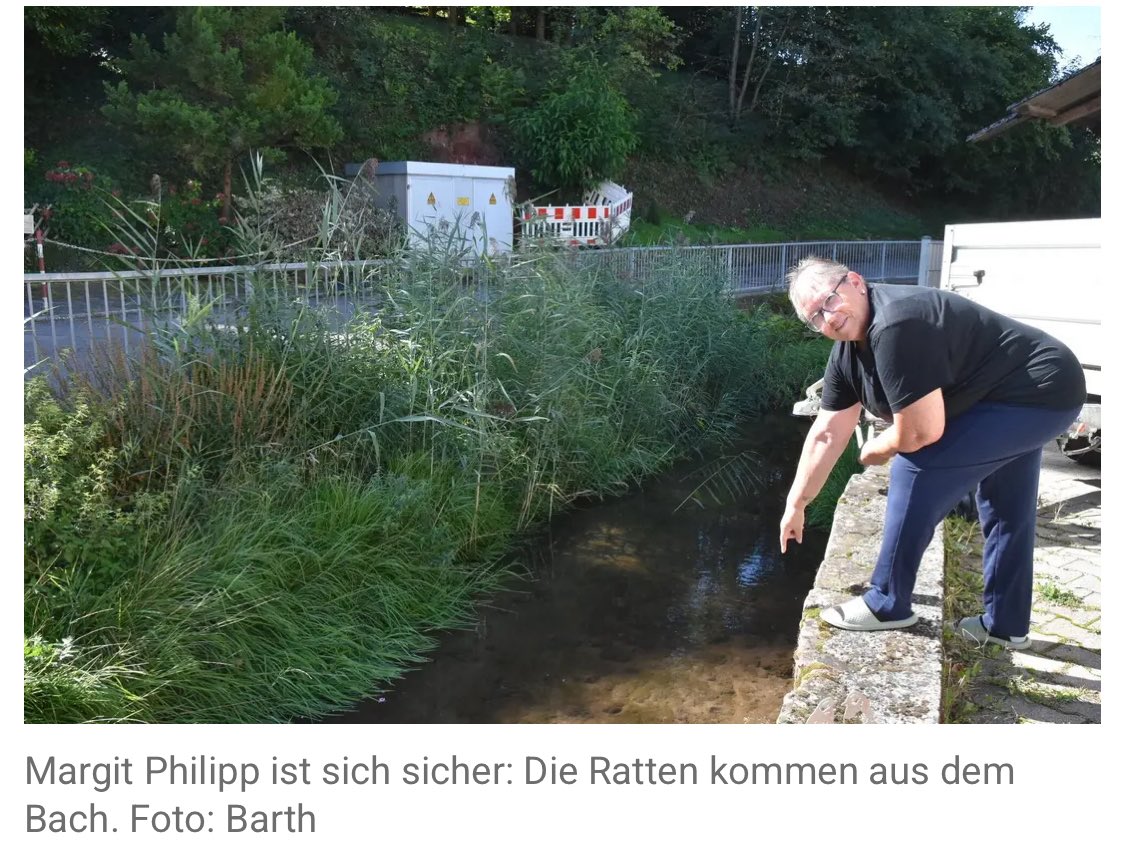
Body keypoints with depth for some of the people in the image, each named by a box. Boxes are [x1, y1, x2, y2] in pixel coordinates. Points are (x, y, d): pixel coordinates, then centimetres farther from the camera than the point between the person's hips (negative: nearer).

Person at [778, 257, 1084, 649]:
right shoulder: (846, 353, -1)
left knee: (916, 468, -16)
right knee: (1006, 510, 22)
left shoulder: (896, 325, -31)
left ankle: (887, 604, -2)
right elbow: (827, 434, 4)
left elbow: (922, 432, -30)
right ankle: (1006, 623, 39)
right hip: (1027, 394, 11)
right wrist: (796, 503, 6)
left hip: (1040, 392, -11)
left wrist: (873, 451, -9)